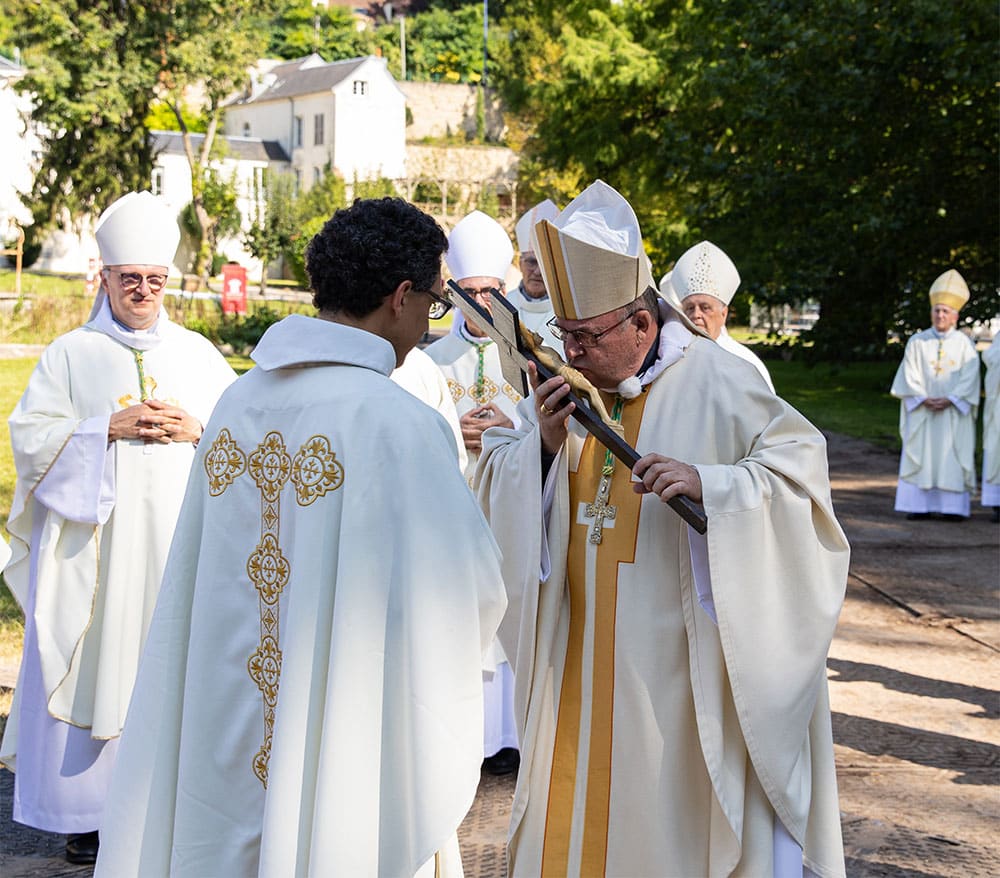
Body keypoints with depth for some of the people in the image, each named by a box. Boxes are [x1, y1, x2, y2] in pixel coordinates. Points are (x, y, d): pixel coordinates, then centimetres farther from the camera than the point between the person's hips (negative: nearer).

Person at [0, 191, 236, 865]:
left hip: (179, 545, 2)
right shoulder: (71, 355, 5)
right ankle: (89, 813, 6)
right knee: (94, 671, -2)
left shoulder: (198, 355, 12)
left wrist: (197, 431, -8)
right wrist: (109, 429, -14)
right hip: (95, 551, -2)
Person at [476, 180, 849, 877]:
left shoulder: (715, 385, -11)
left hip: (675, 659, -5)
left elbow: (800, 466, -15)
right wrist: (543, 444, -13)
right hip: (579, 658, 5)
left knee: (672, 806, 4)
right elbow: (497, 489, 8)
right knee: (570, 821, 11)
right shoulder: (567, 387, 6)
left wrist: (706, 481, -30)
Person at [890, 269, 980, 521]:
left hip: (953, 413, -1)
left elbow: (969, 379, -2)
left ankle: (952, 507, -2)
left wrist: (949, 400, -14)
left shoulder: (964, 344, 4)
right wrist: (924, 399, -12)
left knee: (952, 457, -3)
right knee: (920, 456, -2)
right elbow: (909, 377, 1)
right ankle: (919, 505, 0)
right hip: (922, 412, 1)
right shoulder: (917, 342, 6)